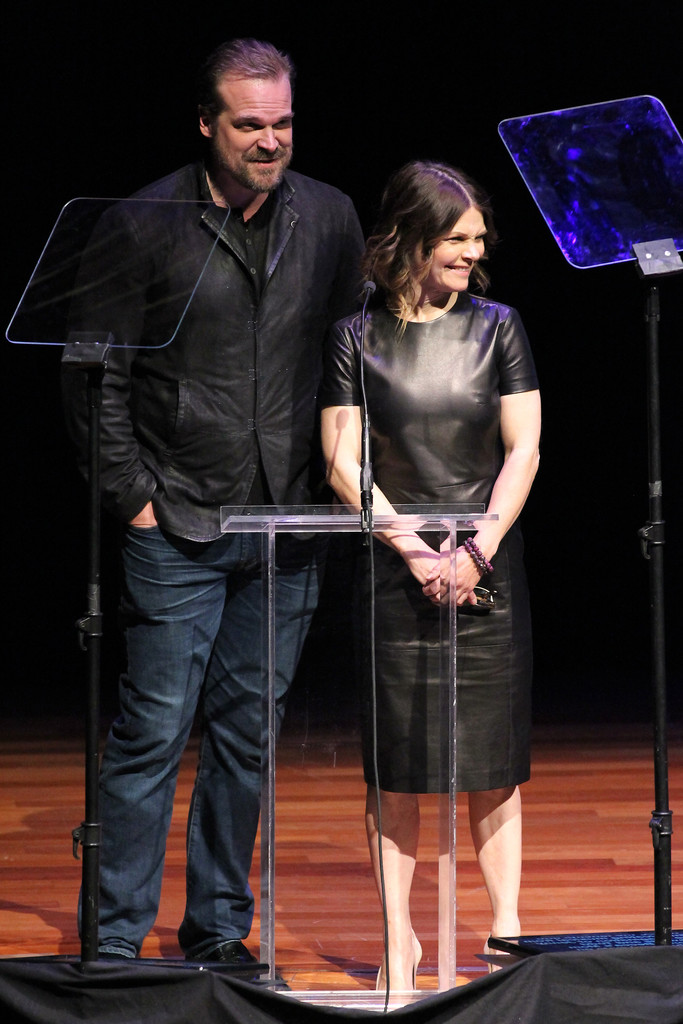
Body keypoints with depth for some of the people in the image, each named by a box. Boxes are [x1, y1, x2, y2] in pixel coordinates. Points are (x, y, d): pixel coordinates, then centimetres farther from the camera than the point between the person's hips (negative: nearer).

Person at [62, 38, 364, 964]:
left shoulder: (330, 220, 7)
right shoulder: (147, 224, -5)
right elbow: (96, 375, -2)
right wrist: (131, 496, -6)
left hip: (290, 527, 4)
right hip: (178, 526, -4)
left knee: (248, 735, 10)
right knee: (154, 731, -4)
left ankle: (219, 930, 21)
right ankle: (116, 938, 4)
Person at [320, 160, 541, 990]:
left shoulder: (496, 327, 6)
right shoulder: (357, 338, 1)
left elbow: (523, 449, 2)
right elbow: (344, 465, -3)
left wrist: (478, 550, -8)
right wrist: (417, 550, -11)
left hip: (488, 567, 1)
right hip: (395, 570, -1)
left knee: (495, 754, 2)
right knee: (395, 758, 0)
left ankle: (506, 925, 8)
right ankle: (398, 937, 7)